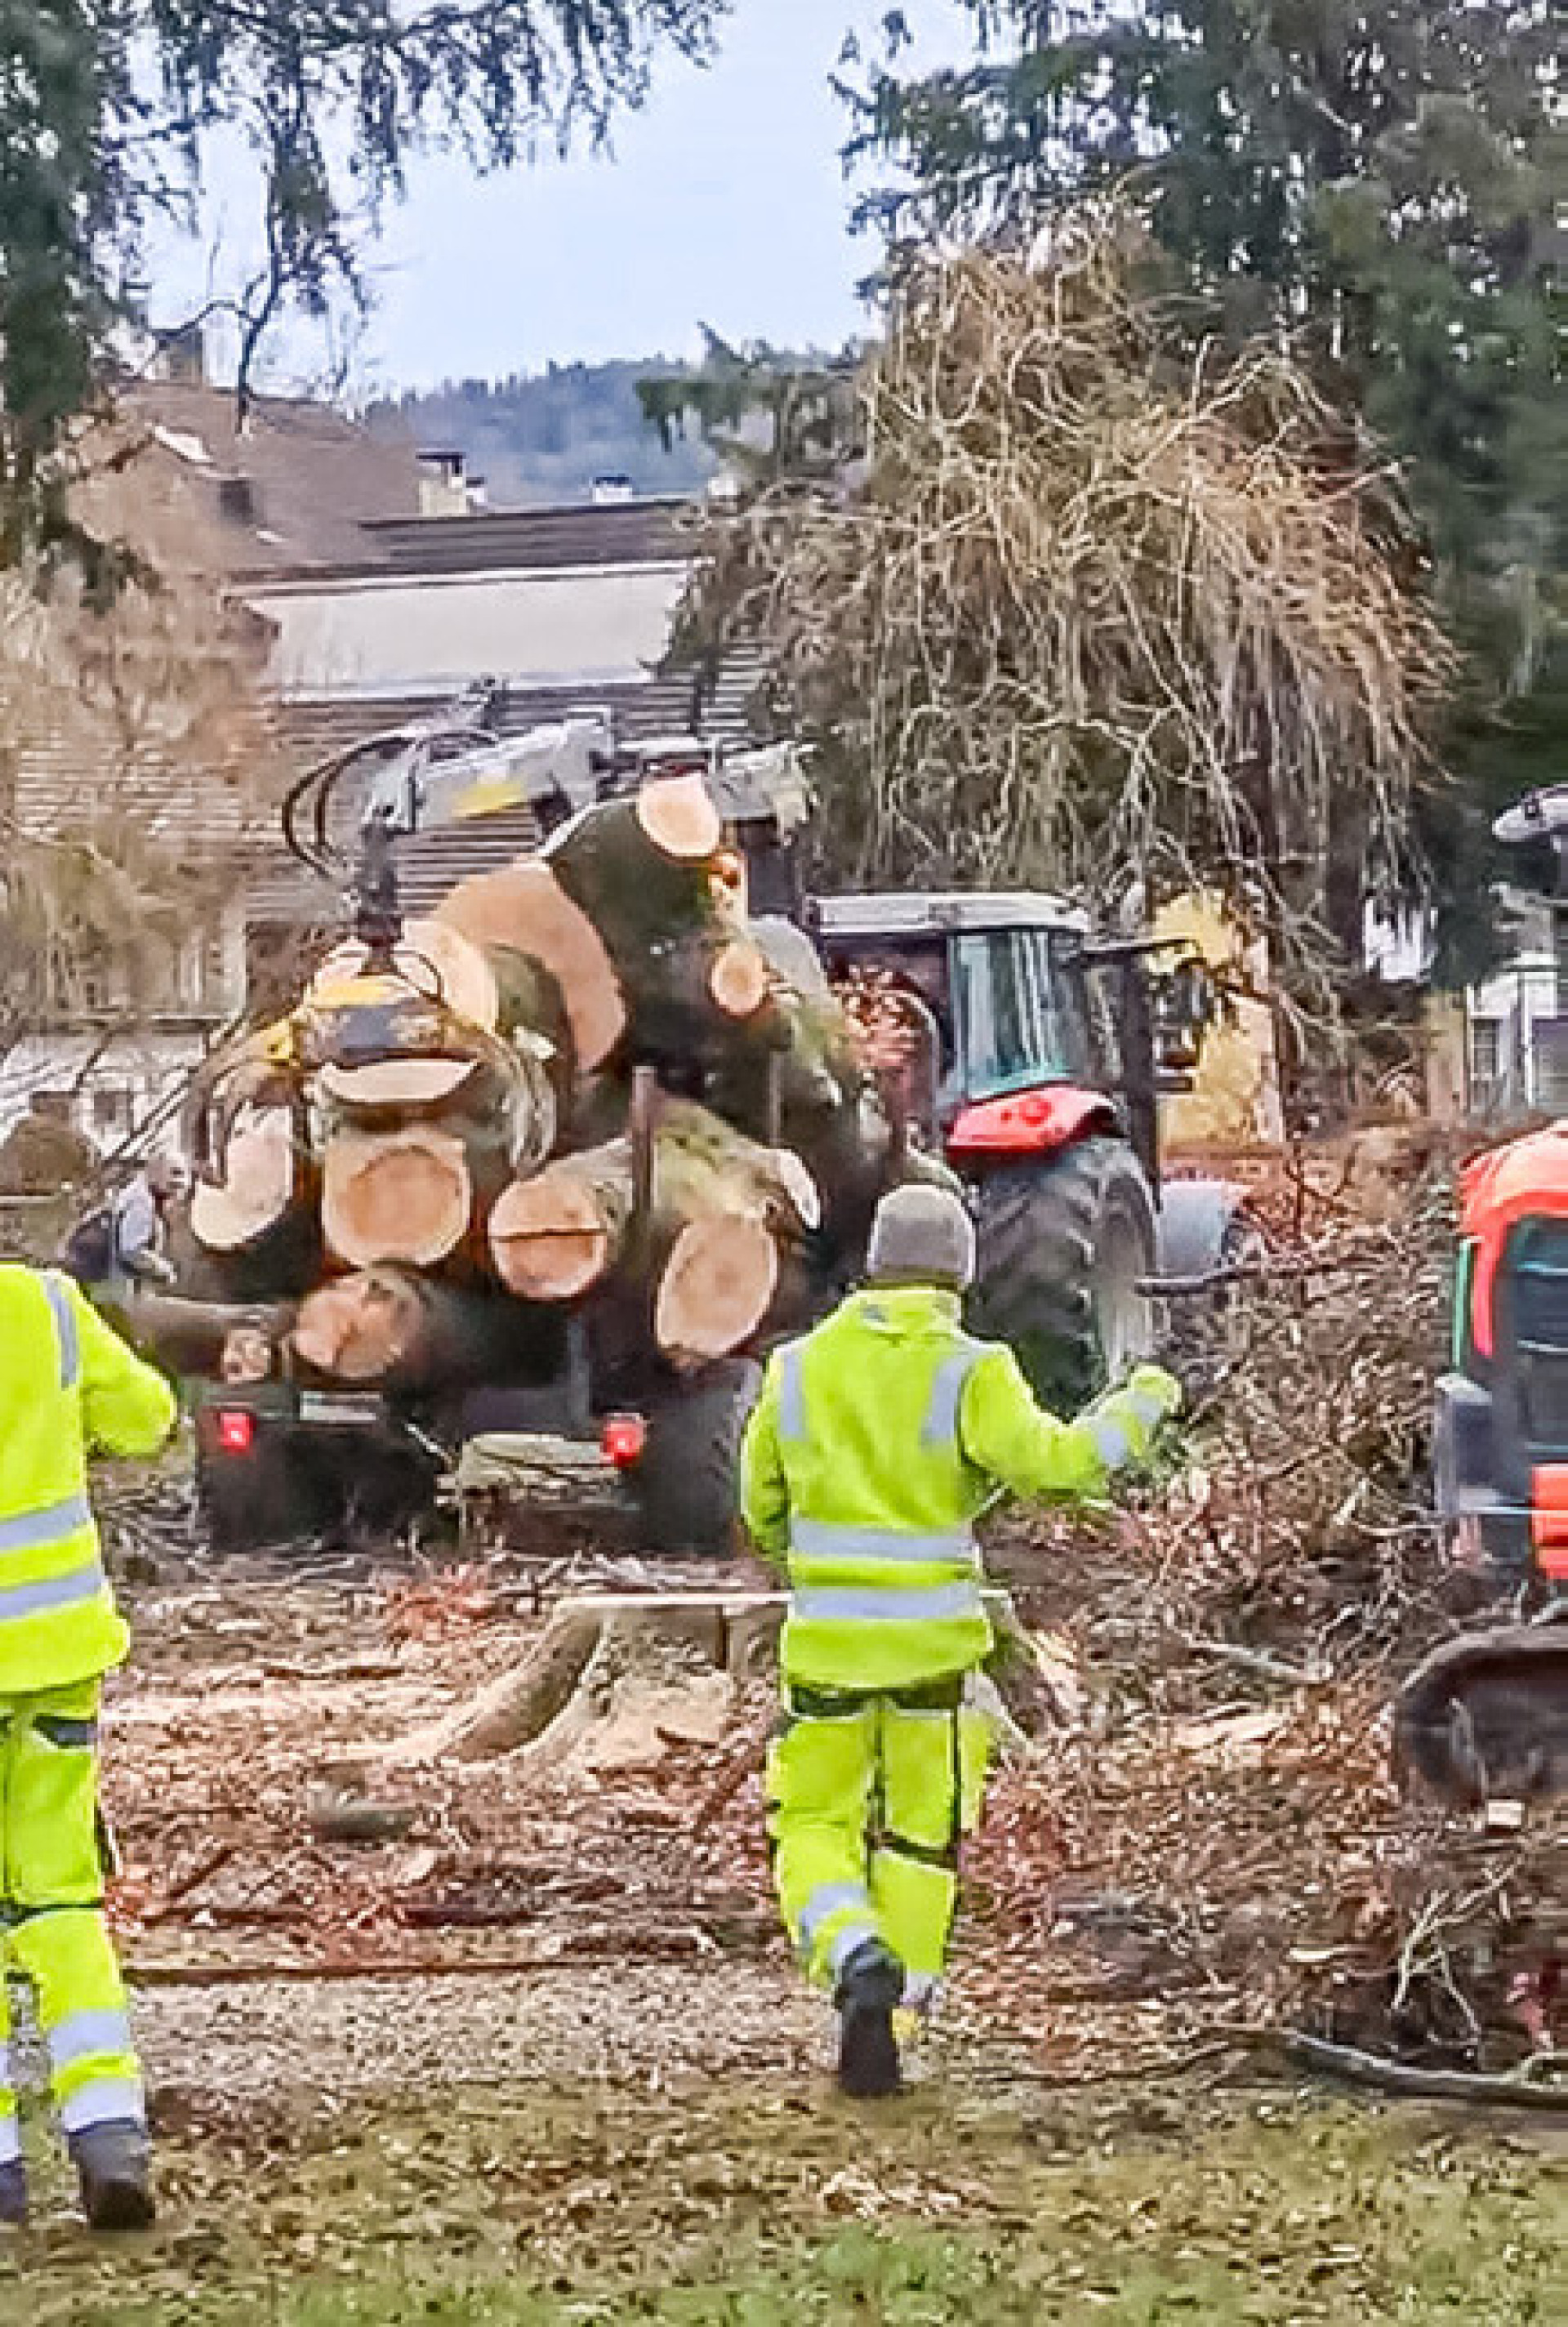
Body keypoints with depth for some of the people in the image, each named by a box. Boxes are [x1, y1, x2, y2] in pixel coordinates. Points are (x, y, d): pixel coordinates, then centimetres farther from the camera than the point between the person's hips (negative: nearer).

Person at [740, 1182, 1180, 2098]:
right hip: (936, 1644, -1)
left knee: (813, 1823, 13)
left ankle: (857, 1961, -14)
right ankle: (881, 2039, 12)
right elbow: (1055, 1465, -19)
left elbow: (764, 1513, 12)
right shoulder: (969, 1372, -9)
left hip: (826, 1643, 2)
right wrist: (1140, 1405, -3)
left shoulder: (800, 1367, 4)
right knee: (920, 1841, 12)